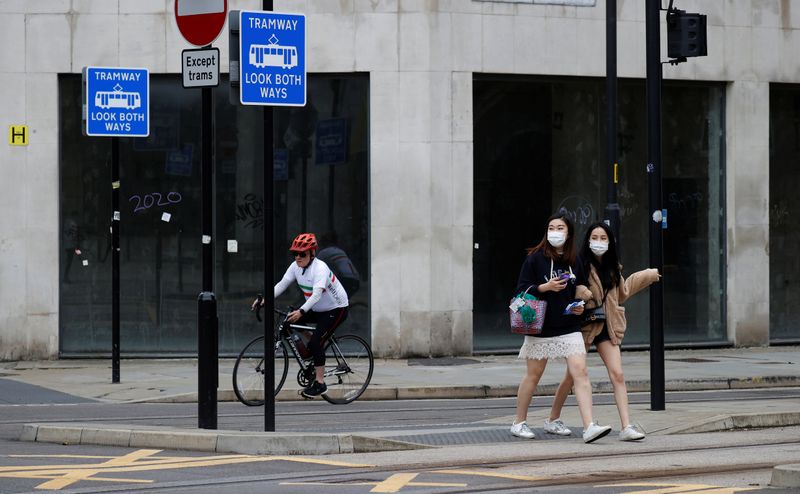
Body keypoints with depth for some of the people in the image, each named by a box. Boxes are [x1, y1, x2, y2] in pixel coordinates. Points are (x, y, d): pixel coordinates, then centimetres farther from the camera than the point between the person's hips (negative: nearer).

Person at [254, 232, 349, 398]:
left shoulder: (320, 268, -27)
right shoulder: (295, 266, -4)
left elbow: (317, 294, -38)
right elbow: (282, 284, -10)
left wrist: (301, 311, -51)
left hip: (336, 309, -8)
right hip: (316, 309, 8)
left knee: (315, 342, -21)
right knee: (288, 322, -7)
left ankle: (320, 382, -11)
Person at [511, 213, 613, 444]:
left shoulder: (574, 261, 8)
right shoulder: (535, 258, -4)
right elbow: (521, 290, -6)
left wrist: (579, 306, 3)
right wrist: (546, 287, -20)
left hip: (569, 327, 3)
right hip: (541, 328, -3)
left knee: (580, 372, -12)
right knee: (533, 375, 9)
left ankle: (589, 427, -18)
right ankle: (519, 423, 26)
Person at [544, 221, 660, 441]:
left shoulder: (613, 268, 10)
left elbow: (622, 293, 24)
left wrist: (646, 276, 28)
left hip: (606, 326, 5)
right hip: (584, 324, -5)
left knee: (617, 375, -9)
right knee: (573, 375, 6)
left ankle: (626, 427, -14)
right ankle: (552, 420, 25)